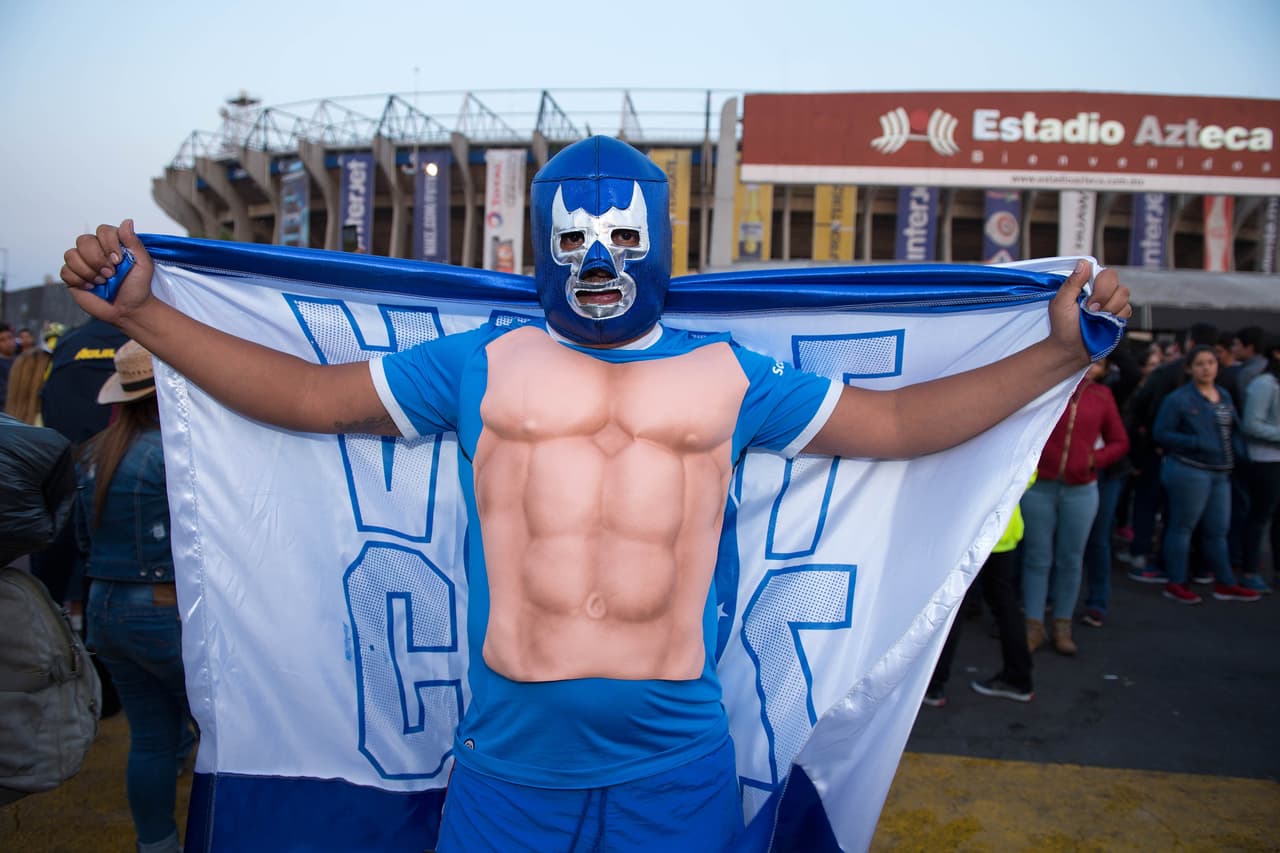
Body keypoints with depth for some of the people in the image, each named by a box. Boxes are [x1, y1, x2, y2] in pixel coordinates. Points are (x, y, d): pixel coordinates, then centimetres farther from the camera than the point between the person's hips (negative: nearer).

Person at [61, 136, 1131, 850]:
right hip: (510, 755, 0)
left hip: (676, 762, 1)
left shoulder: (728, 375, 6)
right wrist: (141, 311, 7)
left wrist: (1059, 350, 7)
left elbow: (899, 421, 10)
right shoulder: (481, 365, 5)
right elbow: (304, 394, 9)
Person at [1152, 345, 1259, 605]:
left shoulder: (1225, 396, 13)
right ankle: (1175, 584, 10)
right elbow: (1161, 434, -10)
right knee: (1182, 527, 1)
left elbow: (1233, 430, 19)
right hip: (1188, 472, -7)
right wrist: (1197, 443, -19)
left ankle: (1225, 584, 24)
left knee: (1217, 531, 14)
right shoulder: (1178, 399, -8)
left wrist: (1239, 453, 1)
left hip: (1220, 474, 7)